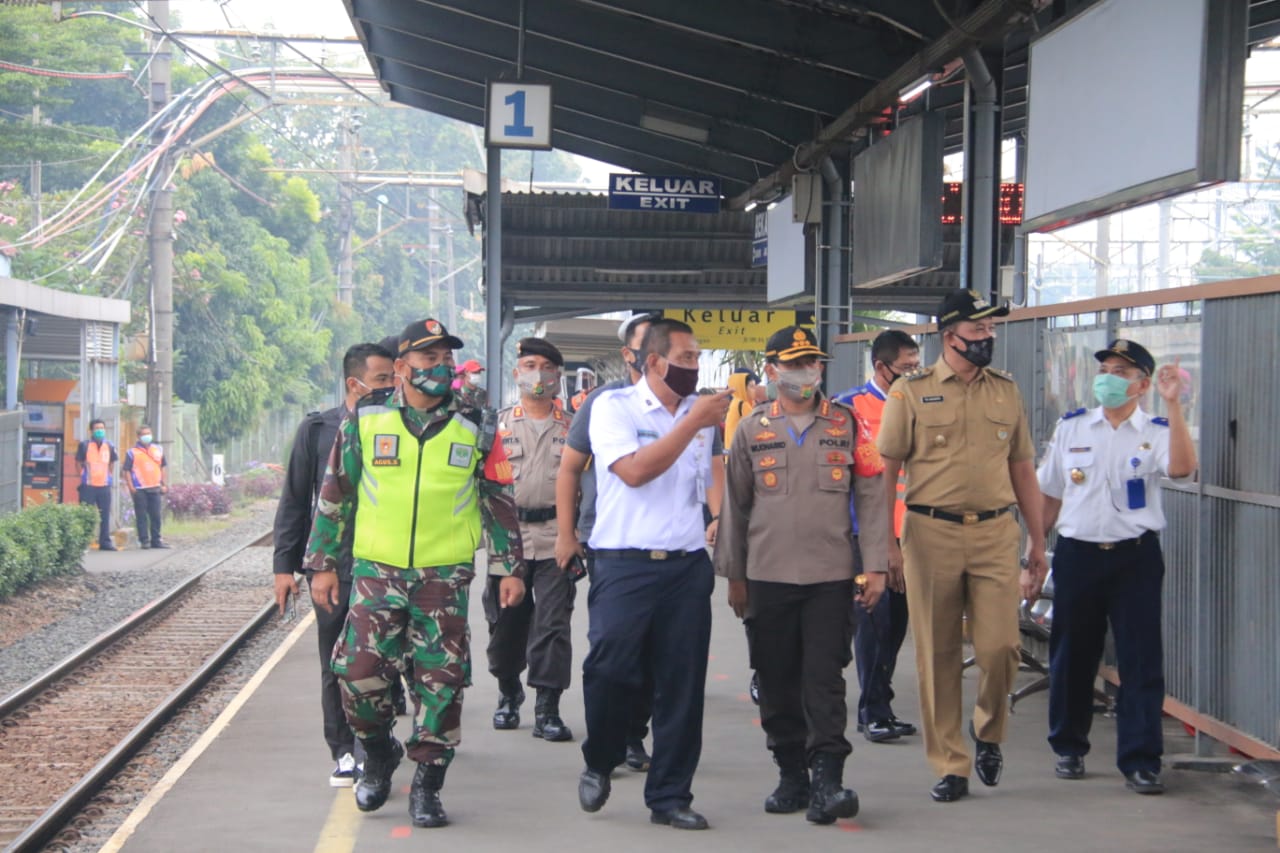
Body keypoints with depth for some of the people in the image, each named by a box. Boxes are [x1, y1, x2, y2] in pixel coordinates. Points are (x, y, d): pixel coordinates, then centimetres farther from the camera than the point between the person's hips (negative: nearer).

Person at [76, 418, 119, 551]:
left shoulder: (109, 446, 9)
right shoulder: (85, 445, -3)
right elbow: (78, 464, 3)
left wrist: (109, 478, 13)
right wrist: (84, 477, -2)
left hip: (105, 485, 4)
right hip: (88, 486, -4)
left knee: (105, 515, 7)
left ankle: (105, 541, 13)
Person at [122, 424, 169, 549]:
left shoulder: (158, 450, 12)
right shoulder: (132, 452, -2)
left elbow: (163, 467, 19)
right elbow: (126, 470, -4)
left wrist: (164, 484, 11)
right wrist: (131, 487, -12)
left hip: (155, 488, 4)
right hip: (139, 489, -4)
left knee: (156, 515, 8)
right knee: (142, 516, -2)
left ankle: (156, 540, 15)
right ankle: (144, 540, 3)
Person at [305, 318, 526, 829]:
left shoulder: (475, 430, 6)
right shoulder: (364, 422, 3)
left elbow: (500, 501, 11)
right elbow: (334, 496, 9)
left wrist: (510, 568, 7)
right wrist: (323, 564, 7)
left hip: (446, 578, 1)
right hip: (377, 572, -1)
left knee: (442, 683, -2)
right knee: (359, 670, -11)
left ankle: (427, 785, 12)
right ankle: (378, 755, 17)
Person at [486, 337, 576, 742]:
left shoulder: (573, 427, 9)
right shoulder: (499, 424, 10)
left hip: (556, 537, -1)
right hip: (508, 536, 1)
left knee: (553, 624, -6)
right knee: (506, 621, 7)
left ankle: (547, 709, -3)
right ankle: (508, 694, 28)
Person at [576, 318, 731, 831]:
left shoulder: (700, 412, 13)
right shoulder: (614, 407, -2)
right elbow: (635, 470, -17)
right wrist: (692, 422, -15)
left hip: (688, 566, 4)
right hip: (626, 564, -4)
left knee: (683, 683, 3)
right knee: (610, 669, -11)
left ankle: (670, 795, 13)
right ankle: (599, 764, 16)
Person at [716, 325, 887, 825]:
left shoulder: (847, 425, 5)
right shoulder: (751, 431, 8)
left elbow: (870, 497, 4)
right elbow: (735, 506, 12)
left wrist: (875, 567, -2)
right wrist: (733, 575, 11)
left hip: (831, 577, -2)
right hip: (767, 578, 2)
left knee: (825, 680, -7)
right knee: (777, 683, 6)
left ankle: (827, 779, -8)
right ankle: (791, 776, 17)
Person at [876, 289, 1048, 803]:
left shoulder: (1006, 390, 11)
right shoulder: (910, 391, 1)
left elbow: (1021, 468, 16)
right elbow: (887, 470, 1)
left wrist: (1037, 539, 14)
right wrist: (888, 544, -6)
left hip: (995, 533, 2)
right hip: (931, 534, -2)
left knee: (1000, 646, -7)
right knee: (937, 657, 3)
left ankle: (988, 733, 21)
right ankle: (950, 766, 13)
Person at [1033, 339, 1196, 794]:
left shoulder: (1156, 432, 0)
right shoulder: (1071, 428, 8)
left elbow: (1181, 467, -23)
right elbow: (1049, 497, 12)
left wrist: (1172, 404, -26)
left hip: (1135, 556, -2)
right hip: (1077, 553, 2)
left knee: (1142, 660, -3)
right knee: (1071, 656, 11)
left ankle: (1140, 760, 3)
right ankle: (1068, 747, 27)